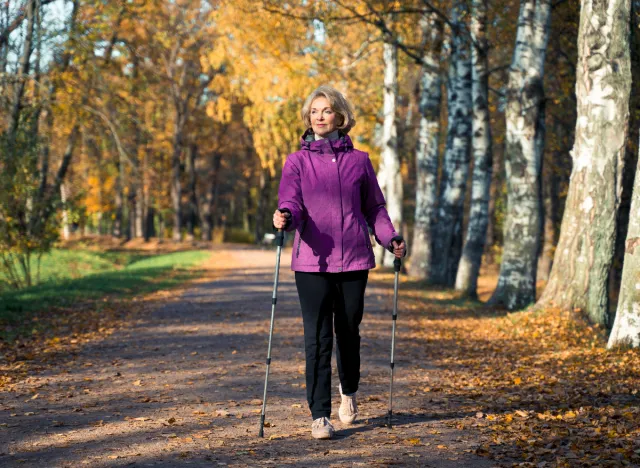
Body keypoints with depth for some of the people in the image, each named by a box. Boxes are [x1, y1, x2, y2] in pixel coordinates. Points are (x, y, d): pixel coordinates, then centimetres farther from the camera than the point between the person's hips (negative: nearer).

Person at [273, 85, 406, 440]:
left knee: (348, 332, 12)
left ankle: (349, 391, 39)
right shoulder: (297, 162, 4)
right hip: (312, 262, -1)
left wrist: (390, 238, -2)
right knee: (317, 338, -6)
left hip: (354, 260, 1)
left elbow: (374, 206, 12)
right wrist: (285, 217, -30)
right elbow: (291, 203, -8)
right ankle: (320, 416, -2)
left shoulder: (359, 160, 7)